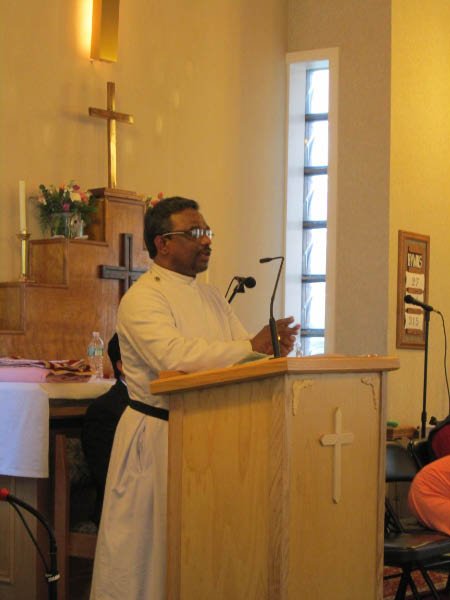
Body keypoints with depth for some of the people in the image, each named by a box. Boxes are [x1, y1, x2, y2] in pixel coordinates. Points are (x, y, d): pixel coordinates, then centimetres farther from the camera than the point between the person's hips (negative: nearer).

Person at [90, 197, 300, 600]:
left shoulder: (211, 297, 15)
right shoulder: (142, 298, -11)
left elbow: (244, 354, 11)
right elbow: (174, 357, -27)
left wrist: (272, 347, -12)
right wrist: (251, 347, -26)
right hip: (158, 435, -7)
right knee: (151, 543, -1)